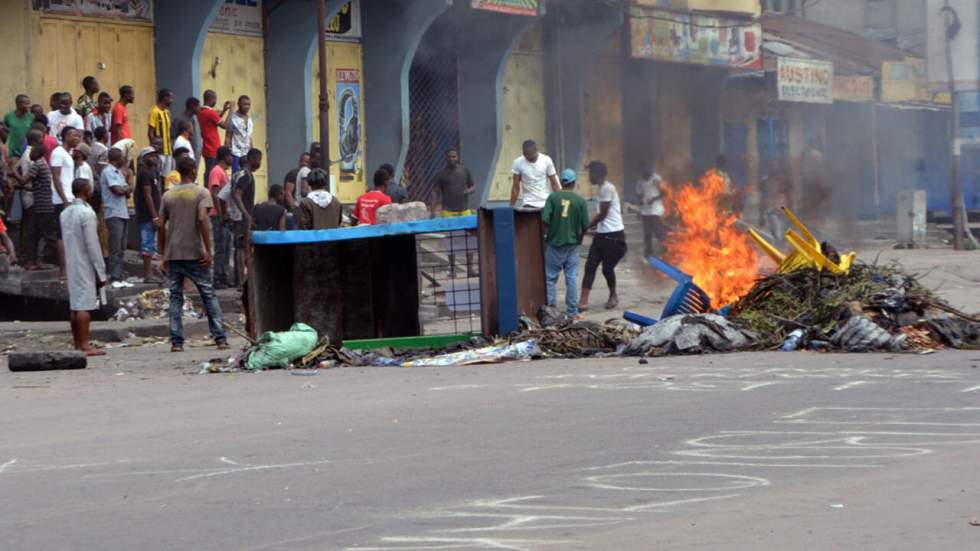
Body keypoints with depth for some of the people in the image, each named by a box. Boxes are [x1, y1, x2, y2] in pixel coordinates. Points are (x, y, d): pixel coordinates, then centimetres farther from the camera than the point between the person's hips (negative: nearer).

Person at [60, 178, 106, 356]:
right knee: (84, 306, -8)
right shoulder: (86, 213, -14)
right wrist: (101, 272, -11)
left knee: (75, 305, 9)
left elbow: (66, 241, 14)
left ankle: (77, 345, 11)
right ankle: (85, 345, -10)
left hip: (71, 266, 8)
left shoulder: (65, 214, 11)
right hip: (85, 267, -8)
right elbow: (92, 245, -15)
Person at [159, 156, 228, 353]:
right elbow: (202, 220, -16)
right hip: (195, 253, -3)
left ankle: (176, 342, -2)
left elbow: (161, 225, 7)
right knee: (208, 294, 4)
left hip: (173, 254, 3)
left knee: (175, 297, 5)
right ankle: (220, 338, 0)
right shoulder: (201, 193, -3)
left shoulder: (168, 195, 9)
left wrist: (164, 254, 15)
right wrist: (208, 250, -15)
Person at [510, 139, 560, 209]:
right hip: (528, 205, -1)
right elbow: (516, 187, 1)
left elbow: (554, 184, 3)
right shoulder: (518, 163, -4)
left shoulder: (547, 161, -3)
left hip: (546, 204, 1)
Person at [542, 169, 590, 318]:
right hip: (572, 244, 1)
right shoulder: (581, 201, -4)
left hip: (554, 243, -1)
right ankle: (572, 312, 8)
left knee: (550, 277, 9)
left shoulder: (553, 197, -6)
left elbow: (545, 220, -13)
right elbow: (585, 225, -4)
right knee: (572, 278, 6)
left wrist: (546, 235, 3)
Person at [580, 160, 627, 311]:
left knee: (607, 268, 0)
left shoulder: (607, 188, -15)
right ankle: (584, 301, -7)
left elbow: (603, 214, -15)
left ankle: (613, 296, 25)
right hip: (601, 235, 9)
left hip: (613, 236, -9)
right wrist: (595, 225, 24)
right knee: (590, 266, -2)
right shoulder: (603, 188, 15)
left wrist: (586, 227, -6)